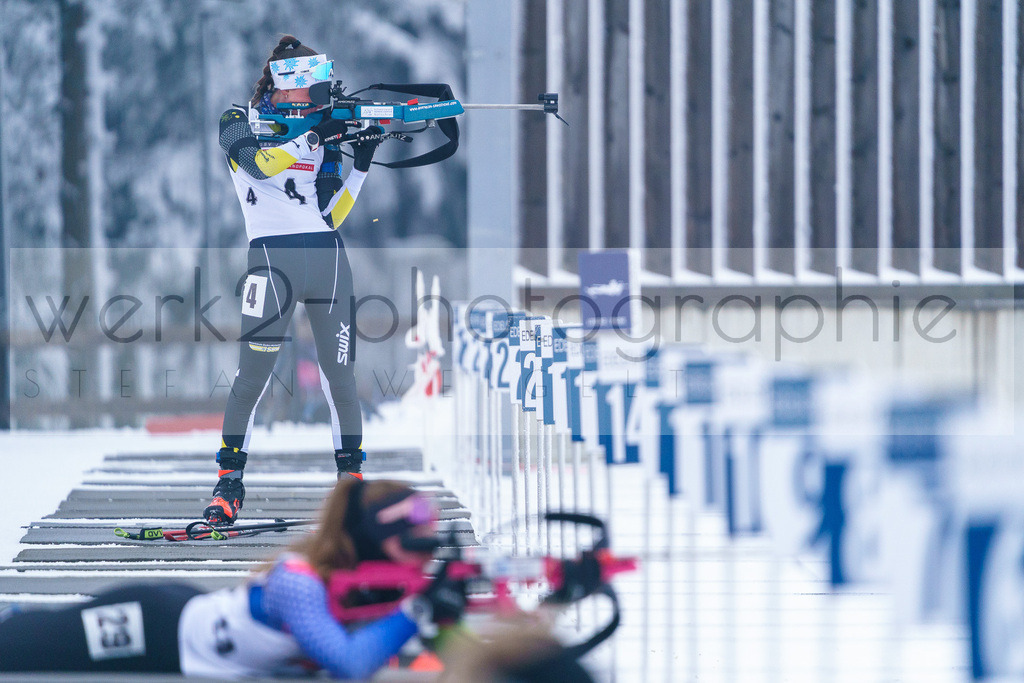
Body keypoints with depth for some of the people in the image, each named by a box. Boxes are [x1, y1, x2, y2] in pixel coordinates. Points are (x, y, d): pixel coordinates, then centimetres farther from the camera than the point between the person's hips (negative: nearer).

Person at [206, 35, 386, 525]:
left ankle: (352, 479, 13)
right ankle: (229, 482, 0)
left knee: (339, 375, 4)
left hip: (328, 258, 4)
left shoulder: (321, 135, 16)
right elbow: (259, 164, -16)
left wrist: (361, 166, 1)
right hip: (272, 256, -4)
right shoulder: (239, 124, 6)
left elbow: (331, 215, 9)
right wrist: (311, 137, -19)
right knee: (253, 374, -8)